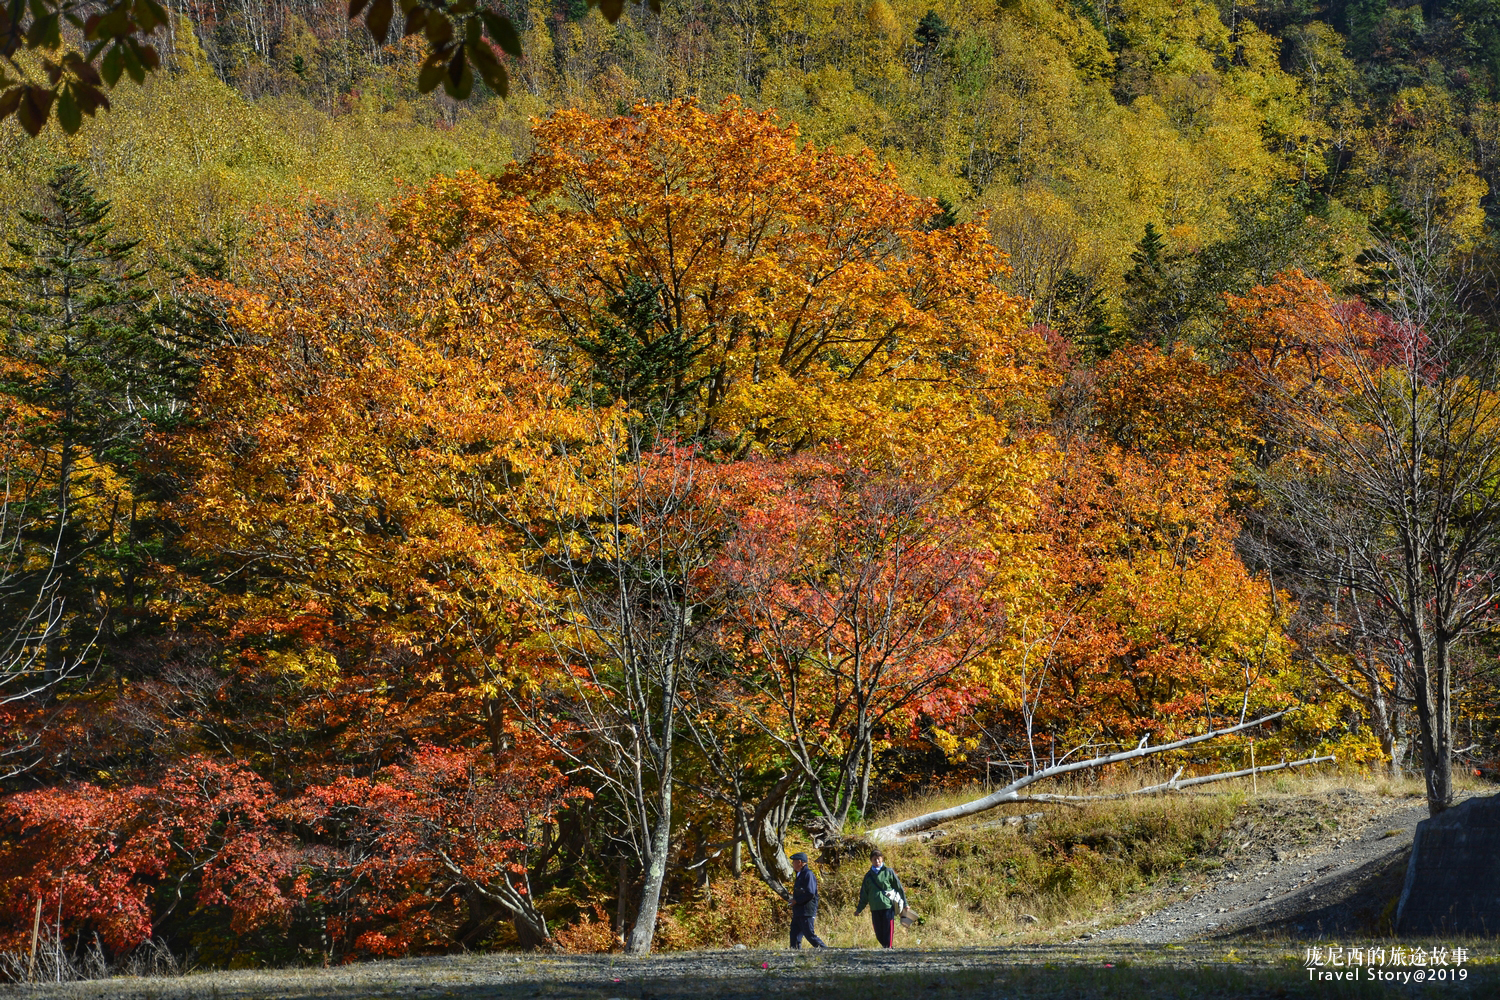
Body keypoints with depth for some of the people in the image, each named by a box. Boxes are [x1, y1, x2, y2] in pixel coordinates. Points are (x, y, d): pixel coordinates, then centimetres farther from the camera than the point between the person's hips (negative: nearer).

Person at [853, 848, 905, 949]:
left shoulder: (888, 872, 4)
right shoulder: (868, 875, 13)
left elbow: (899, 888, 7)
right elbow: (864, 895, 19)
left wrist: (905, 904, 5)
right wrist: (859, 909, 16)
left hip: (888, 907, -4)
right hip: (874, 909, 4)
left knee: (888, 932, -7)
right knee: (879, 935, 4)